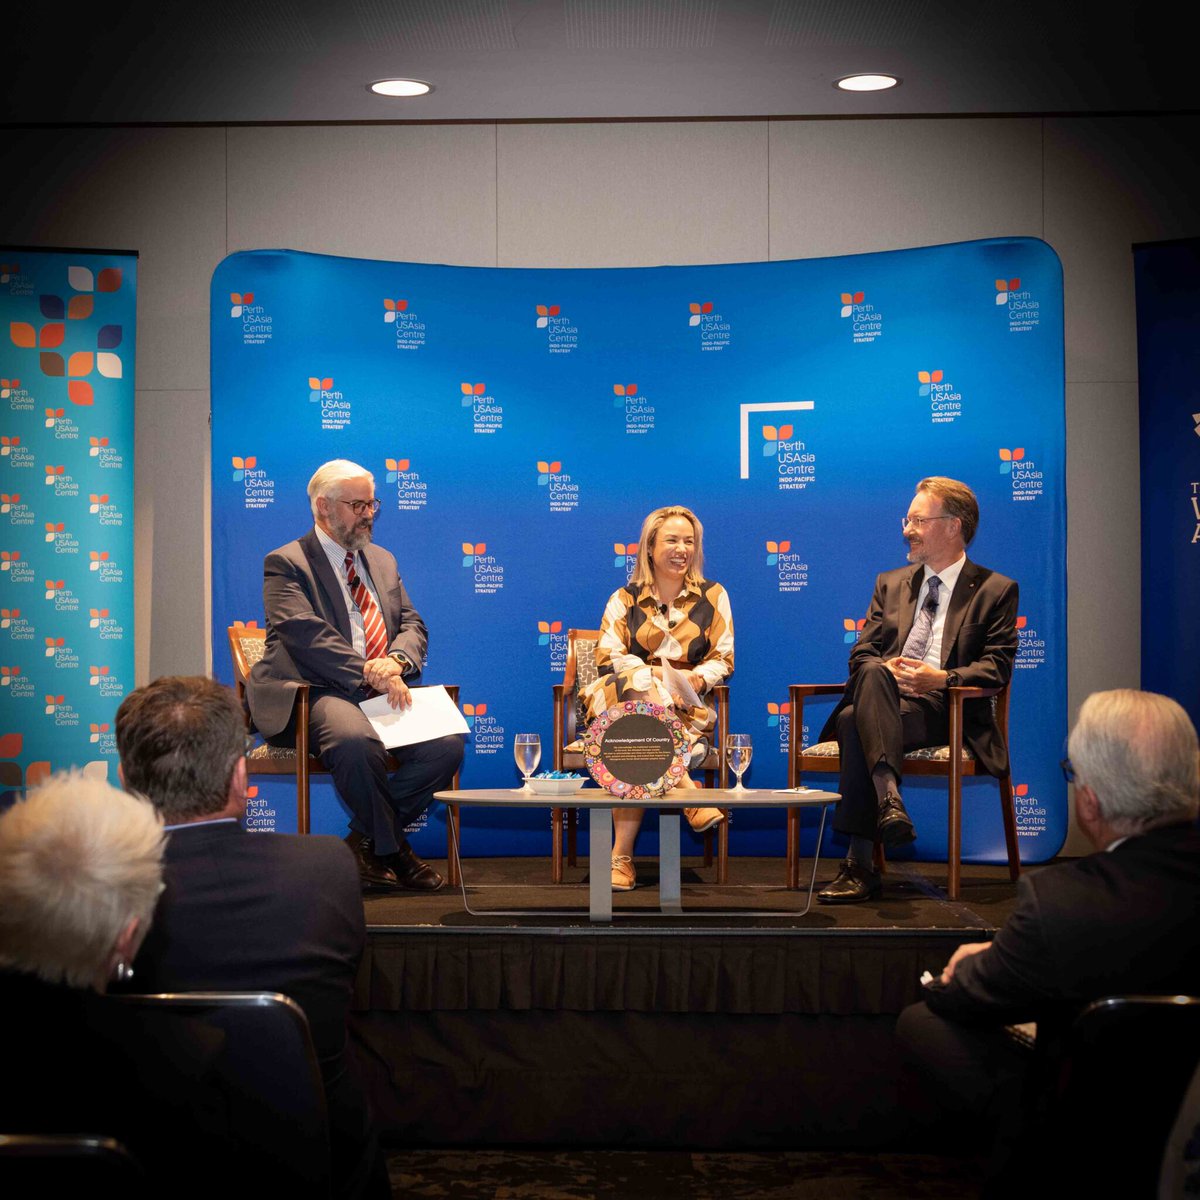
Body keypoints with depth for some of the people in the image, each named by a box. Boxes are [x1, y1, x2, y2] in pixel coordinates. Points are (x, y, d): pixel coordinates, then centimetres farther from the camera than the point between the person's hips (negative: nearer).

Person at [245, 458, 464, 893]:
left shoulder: (383, 561, 24)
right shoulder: (286, 564, 2)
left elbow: (412, 625, 16)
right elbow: (307, 636, -13)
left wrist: (397, 661, -8)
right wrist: (369, 673, -23)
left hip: (385, 690, 6)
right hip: (318, 692, -6)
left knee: (447, 741, -21)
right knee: (356, 740, -39)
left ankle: (367, 840, -4)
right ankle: (393, 849, -14)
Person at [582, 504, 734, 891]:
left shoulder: (713, 597, 14)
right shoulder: (624, 599, 13)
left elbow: (723, 660, 9)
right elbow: (608, 655, 1)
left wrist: (698, 679, -15)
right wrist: (656, 675, -16)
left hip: (686, 708, 0)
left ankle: (623, 856, -35)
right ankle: (686, 790, -45)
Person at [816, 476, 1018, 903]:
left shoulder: (995, 590, 11)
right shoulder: (890, 584, 25)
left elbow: (997, 665, -1)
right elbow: (861, 653, 16)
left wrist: (943, 678, -18)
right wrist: (882, 671, -8)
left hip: (943, 710, -4)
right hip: (881, 700, 4)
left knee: (855, 722, -34)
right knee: (872, 674, -35)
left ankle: (859, 864, -39)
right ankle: (888, 797, -46)